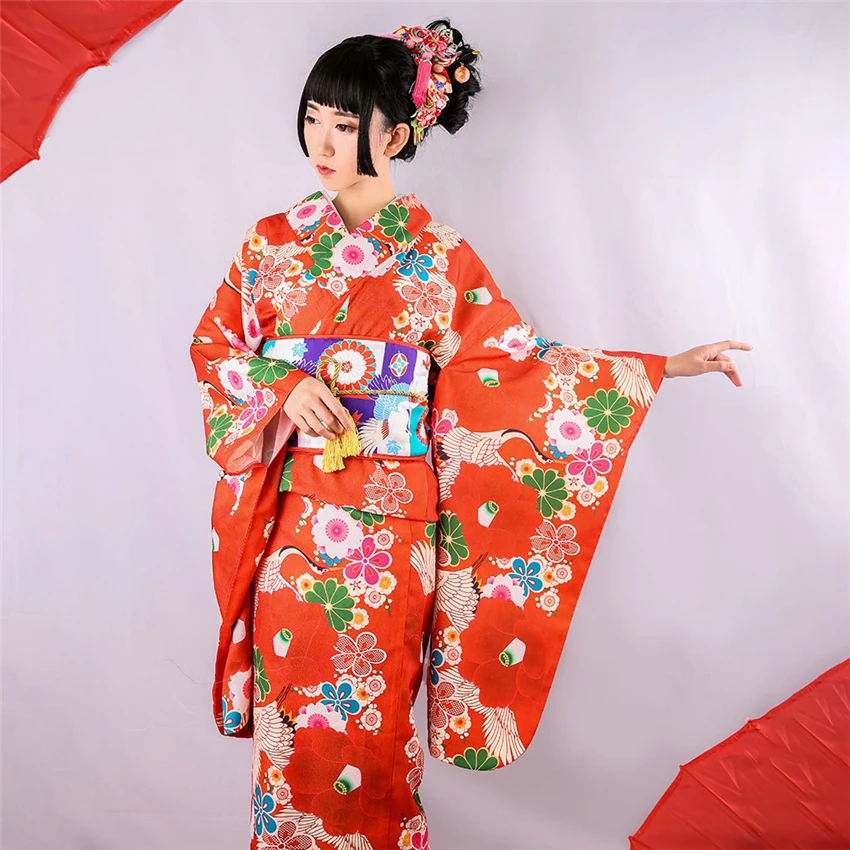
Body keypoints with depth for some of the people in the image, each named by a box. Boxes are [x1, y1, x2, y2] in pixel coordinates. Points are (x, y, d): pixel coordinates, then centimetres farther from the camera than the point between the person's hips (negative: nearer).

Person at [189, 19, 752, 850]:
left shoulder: (438, 257, -1)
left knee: (372, 723, 8)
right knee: (294, 718, 12)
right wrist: (283, 384, -13)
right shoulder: (274, 241, 5)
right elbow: (213, 346, 9)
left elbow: (515, 361, 1)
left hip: (390, 529, -2)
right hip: (293, 521, 2)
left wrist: (665, 367, -2)